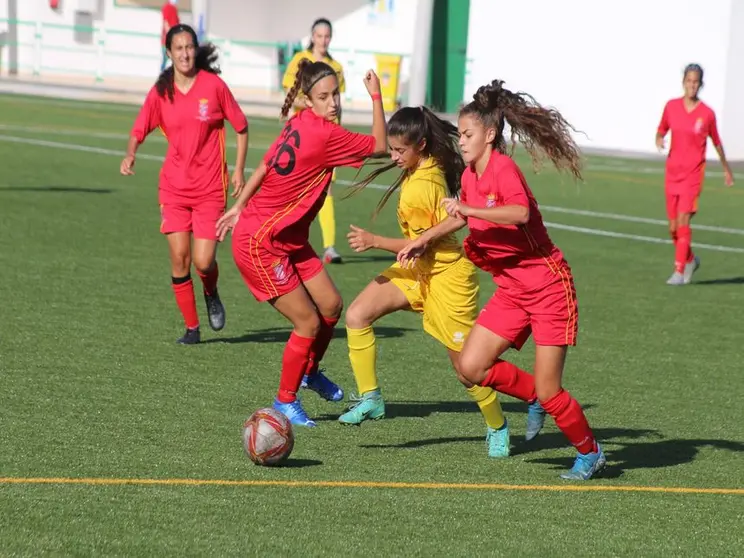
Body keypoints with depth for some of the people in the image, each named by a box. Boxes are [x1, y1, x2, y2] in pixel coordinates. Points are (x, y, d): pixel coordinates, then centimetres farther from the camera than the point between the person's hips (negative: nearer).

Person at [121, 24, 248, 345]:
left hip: (210, 189, -2)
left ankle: (211, 295, 27)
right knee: (179, 258, -5)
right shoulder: (161, 92, 0)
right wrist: (130, 155, -12)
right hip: (174, 188, 2)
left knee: (203, 261, -9)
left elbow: (241, 127, 4)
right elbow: (139, 130, 8)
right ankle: (191, 328, 11)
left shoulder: (213, 85, -6)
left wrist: (239, 169, 1)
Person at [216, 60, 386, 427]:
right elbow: (379, 146, -13)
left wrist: (239, 208, 18)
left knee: (331, 305, 10)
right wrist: (376, 96, -9)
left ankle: (310, 371, 34)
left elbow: (265, 166, 11)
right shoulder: (324, 134, -24)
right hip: (261, 245, -9)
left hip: (289, 241, 9)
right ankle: (285, 401, 13)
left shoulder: (300, 125, 3)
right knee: (309, 322, -4)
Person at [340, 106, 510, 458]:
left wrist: (374, 242, -21)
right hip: (418, 269, 9)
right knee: (357, 316, -10)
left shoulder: (420, 187, -28)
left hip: (446, 274, -9)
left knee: (465, 363, 2)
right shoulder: (432, 166, -3)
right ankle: (370, 399, -5)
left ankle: (497, 428, 24)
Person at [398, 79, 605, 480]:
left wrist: (470, 209, -42)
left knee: (547, 390, -6)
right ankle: (536, 399, 18)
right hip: (512, 289, 8)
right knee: (471, 367, -6)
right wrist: (425, 240, 19)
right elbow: (462, 217, 29)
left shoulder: (502, 168, -18)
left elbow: (520, 211, -38)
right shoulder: (470, 175, 7)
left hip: (548, 287, -8)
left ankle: (590, 453, 17)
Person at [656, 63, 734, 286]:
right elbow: (661, 130, 14)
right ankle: (690, 260, 32)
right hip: (672, 171, 3)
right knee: (673, 227, 7)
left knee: (683, 221, -16)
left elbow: (716, 142, 10)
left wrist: (726, 169, 20)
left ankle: (679, 271, -13)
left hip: (693, 173, -3)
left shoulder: (707, 113, -4)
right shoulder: (671, 107, 2)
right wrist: (659, 139, -10)